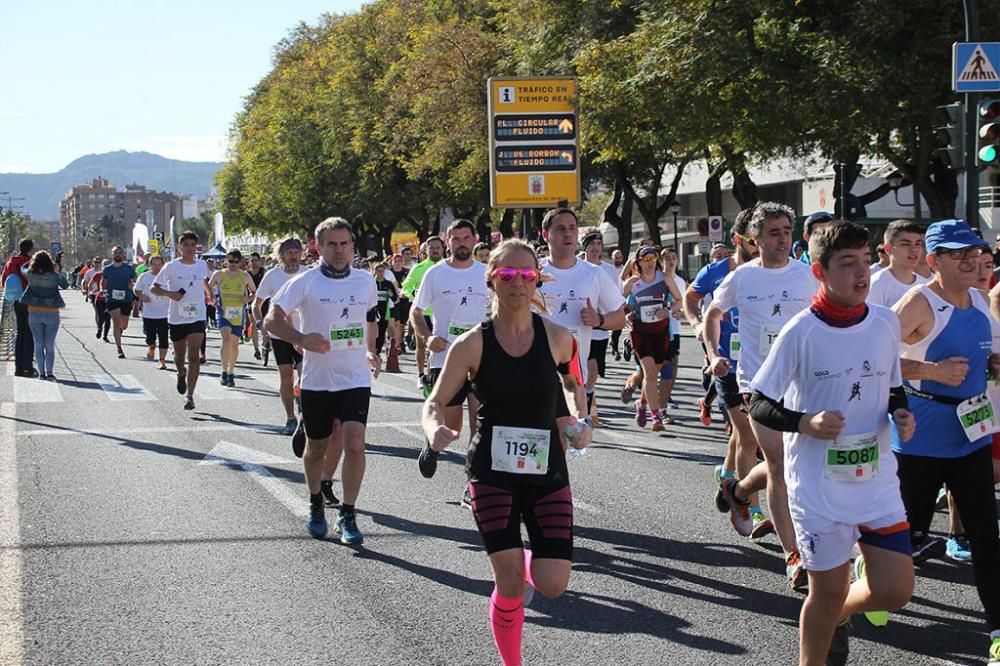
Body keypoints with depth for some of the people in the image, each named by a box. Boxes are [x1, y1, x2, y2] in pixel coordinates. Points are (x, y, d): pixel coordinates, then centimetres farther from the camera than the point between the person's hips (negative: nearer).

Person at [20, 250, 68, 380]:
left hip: (34, 313, 2)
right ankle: (49, 373, 0)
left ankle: (41, 373, 6)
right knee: (50, 345, 4)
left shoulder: (31, 275, -8)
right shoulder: (54, 276, -13)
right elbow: (65, 285, 3)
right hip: (51, 314, -1)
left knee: (38, 344, 8)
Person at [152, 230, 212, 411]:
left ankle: (189, 396, -14)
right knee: (179, 356, 16)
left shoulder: (202, 265, 3)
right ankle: (181, 374, 50)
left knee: (194, 356, -14)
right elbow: (154, 288, -5)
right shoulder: (171, 267, -6)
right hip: (176, 317, 0)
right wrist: (169, 293, -21)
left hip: (197, 317, 0)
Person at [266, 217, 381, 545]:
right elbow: (272, 320, -8)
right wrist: (302, 339, -24)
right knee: (316, 448, 13)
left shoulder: (366, 281, 4)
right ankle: (316, 504, 39)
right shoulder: (305, 282, -7)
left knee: (354, 444, -16)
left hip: (356, 379, 1)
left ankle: (347, 517, -7)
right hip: (316, 379, -1)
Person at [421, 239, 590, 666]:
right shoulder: (471, 345, -8)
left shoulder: (557, 338, -5)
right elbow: (435, 403, -3)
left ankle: (528, 560, 31)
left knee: (553, 585, -6)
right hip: (492, 473, -1)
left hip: (547, 471, 2)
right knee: (510, 585, -7)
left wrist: (578, 423, -2)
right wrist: (435, 430, -25)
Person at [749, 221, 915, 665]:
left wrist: (901, 414, -5)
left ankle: (838, 615, 33)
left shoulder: (886, 323, 0)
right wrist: (805, 422, -24)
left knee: (895, 590, 1)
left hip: (878, 480, 4)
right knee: (828, 592, 5)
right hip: (819, 486, -4)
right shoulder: (800, 333, -13)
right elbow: (759, 407, -7)